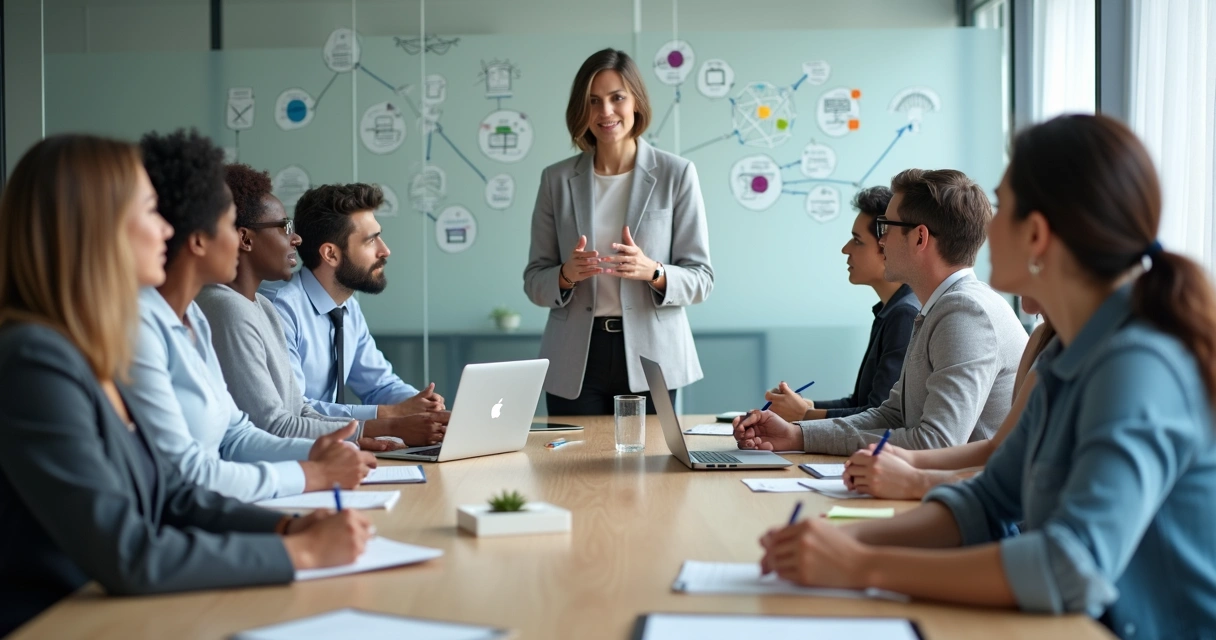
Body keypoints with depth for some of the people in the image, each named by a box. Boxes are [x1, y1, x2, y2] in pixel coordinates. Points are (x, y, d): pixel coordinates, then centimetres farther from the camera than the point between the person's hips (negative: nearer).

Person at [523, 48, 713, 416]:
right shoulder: (557, 180, 4)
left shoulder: (676, 174, -1)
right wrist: (566, 275, -16)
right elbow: (534, 282, 6)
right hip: (575, 361, 1)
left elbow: (701, 279, -2)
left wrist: (653, 272, -21)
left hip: (650, 357, -1)